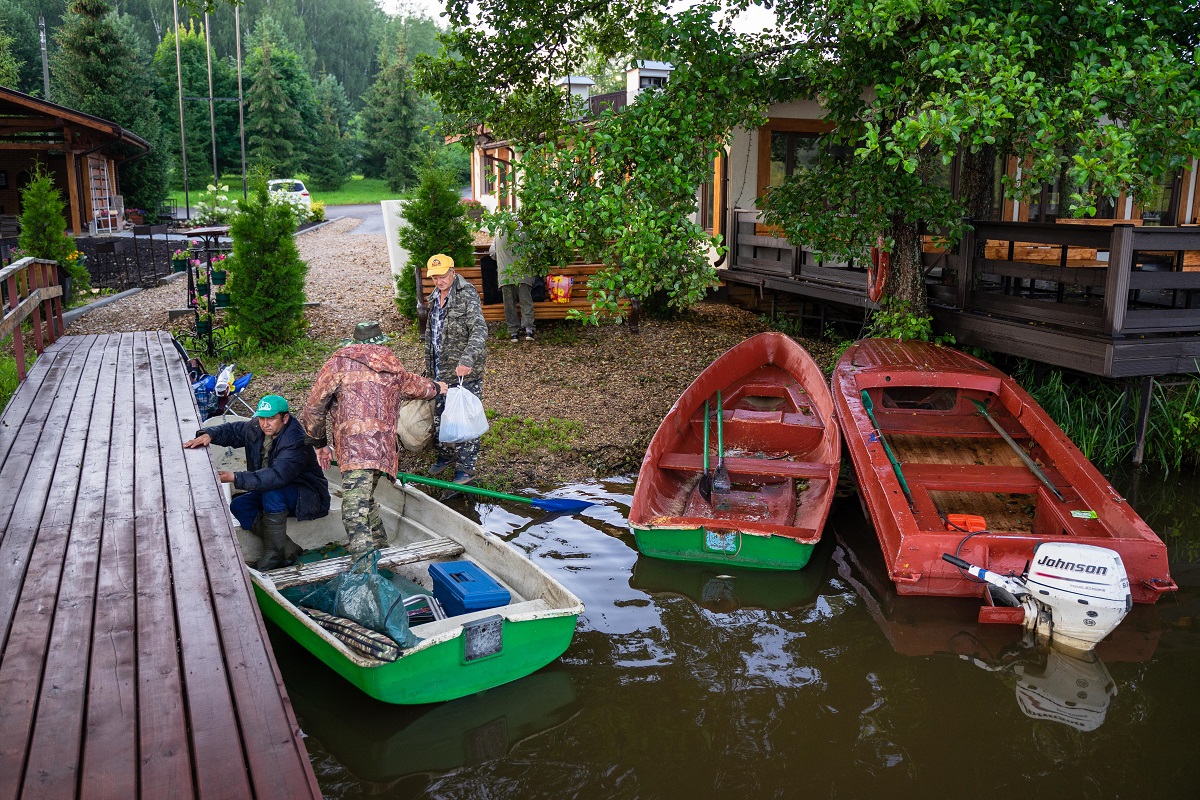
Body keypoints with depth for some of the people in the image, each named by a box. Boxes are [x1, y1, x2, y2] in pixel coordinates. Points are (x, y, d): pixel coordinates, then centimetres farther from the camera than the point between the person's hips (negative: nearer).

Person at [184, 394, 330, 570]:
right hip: (271, 493, 9)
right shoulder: (257, 428, -3)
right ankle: (288, 549, -13)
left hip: (307, 497, -9)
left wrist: (235, 478, -45)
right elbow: (232, 430, 14)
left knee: (273, 493, -35)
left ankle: (275, 553, -21)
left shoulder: (297, 442, -30)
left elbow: (276, 476, -41)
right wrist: (208, 434, -8)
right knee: (239, 506, -11)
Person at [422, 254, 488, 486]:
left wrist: (467, 360, -40)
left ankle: (466, 467, 7)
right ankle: (446, 456, 36)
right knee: (439, 415, 17)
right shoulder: (435, 296, 12)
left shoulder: (467, 295, -15)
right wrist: (429, 366, 23)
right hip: (440, 369, 8)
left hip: (465, 371, -8)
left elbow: (479, 330, -27)